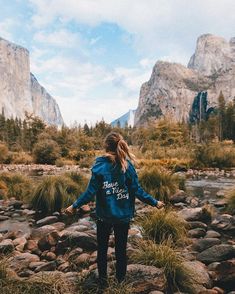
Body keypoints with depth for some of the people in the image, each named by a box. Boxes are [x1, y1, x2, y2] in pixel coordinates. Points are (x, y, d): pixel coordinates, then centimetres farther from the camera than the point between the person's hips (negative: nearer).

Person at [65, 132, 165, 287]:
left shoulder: (100, 165, -15)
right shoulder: (128, 165, -11)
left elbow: (91, 192, -15)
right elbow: (137, 191, -9)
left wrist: (74, 206, -3)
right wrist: (155, 202, 3)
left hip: (104, 215, -1)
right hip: (123, 215, 2)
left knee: (102, 248, 20)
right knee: (121, 248, 19)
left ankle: (103, 279, 34)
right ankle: (121, 278, 35)